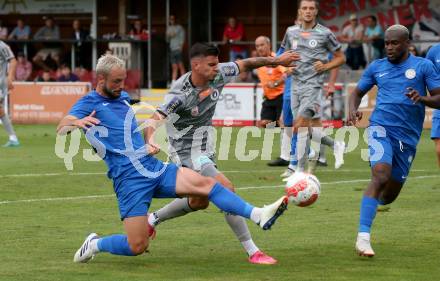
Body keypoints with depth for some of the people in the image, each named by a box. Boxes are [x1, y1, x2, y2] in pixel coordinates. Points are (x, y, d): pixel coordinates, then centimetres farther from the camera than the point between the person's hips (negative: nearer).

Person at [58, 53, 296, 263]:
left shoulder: (123, 97, 19)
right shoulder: (88, 104, -3)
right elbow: (60, 129, -21)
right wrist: (75, 122, -42)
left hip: (154, 168, 7)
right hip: (129, 180, -6)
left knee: (204, 183, -14)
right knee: (137, 247, -11)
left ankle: (259, 215, -21)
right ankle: (95, 244, 16)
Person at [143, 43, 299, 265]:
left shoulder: (218, 75, -8)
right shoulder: (180, 94, -27)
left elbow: (246, 64, 8)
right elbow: (156, 119, -36)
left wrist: (276, 61, 6)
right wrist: (151, 142, -54)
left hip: (204, 150, 9)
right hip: (187, 153, -9)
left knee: (199, 202, 26)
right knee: (226, 189, -23)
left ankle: (152, 219, 47)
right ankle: (252, 252, -19)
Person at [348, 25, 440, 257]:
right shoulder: (376, 67, 10)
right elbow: (357, 92, 20)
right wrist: (352, 110, -2)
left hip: (408, 137, 1)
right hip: (381, 128, -1)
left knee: (389, 195, 8)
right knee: (381, 177, -26)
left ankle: (373, 200, 47)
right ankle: (363, 237, -30)